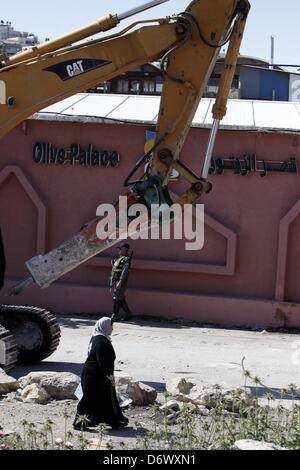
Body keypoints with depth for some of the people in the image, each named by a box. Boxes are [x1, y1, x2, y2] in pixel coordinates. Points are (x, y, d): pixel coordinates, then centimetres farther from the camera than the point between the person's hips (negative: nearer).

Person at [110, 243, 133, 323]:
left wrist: (120, 282, -29)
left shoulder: (126, 259, -12)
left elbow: (125, 271, -22)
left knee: (116, 299, -8)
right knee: (121, 300, 12)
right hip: (114, 282, 9)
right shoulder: (119, 258, 17)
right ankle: (128, 314, 18)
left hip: (120, 283, -9)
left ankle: (115, 317, -5)